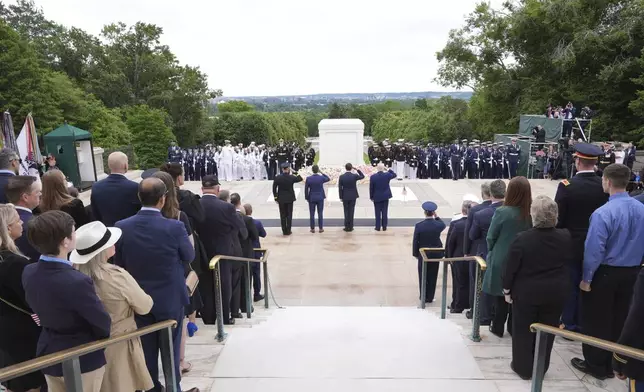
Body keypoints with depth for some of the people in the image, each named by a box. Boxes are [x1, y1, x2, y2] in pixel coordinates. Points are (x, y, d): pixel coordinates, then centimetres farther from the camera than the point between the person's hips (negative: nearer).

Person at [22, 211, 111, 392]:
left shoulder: (28, 272, -11)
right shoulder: (77, 282, -33)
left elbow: (37, 307, 6)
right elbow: (103, 324, -20)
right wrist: (99, 343, 1)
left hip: (48, 355, 6)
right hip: (83, 360, -6)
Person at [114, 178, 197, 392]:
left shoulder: (121, 227, -12)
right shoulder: (175, 227, -22)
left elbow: (118, 263, 0)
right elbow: (189, 256, -6)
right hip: (170, 298, -3)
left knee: (146, 348, 18)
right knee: (171, 347, 14)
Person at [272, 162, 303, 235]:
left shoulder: (277, 178, -9)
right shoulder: (291, 177, -12)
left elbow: (274, 189, -4)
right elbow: (300, 179, 6)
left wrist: (275, 198, 6)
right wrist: (295, 172, 1)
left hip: (281, 199, 1)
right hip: (290, 199, -1)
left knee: (282, 215, 9)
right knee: (289, 215, 8)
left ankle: (284, 231, 13)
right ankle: (288, 231, 11)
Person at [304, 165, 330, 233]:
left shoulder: (308, 178, -9)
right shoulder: (321, 177, -9)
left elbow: (306, 189, -4)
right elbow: (328, 179, 14)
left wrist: (307, 197, 7)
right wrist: (321, 172, 10)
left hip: (311, 198, 0)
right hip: (320, 198, 0)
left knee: (312, 214, 6)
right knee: (320, 214, 6)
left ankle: (312, 228, 9)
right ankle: (321, 228, 10)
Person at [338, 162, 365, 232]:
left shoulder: (341, 176, -8)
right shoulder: (354, 176, -10)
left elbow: (340, 188, -5)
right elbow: (362, 176, 10)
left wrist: (341, 197, 3)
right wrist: (357, 169, 6)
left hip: (345, 197, 0)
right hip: (353, 196, 0)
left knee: (346, 212, 8)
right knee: (351, 212, 5)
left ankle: (347, 227, 10)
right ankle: (350, 227, 8)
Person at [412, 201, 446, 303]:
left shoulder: (419, 225, -17)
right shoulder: (438, 225, -13)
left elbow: (415, 241, -10)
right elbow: (443, 225, 15)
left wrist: (415, 254, 3)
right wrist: (436, 217, 8)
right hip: (435, 254, 1)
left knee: (423, 276, 14)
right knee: (432, 276, 12)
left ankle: (423, 296, 22)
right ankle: (430, 297, 19)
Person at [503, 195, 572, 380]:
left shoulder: (522, 239, -20)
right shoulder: (566, 237, -9)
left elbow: (510, 268, -13)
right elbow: (568, 262, 9)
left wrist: (507, 289, -1)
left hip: (526, 292, -3)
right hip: (556, 292, 3)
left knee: (523, 330, 12)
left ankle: (523, 367, 22)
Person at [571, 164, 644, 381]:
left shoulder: (603, 213, -24)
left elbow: (594, 250, -22)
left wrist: (586, 278, -11)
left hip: (605, 272, -6)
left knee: (597, 319, 9)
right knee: (620, 318, 19)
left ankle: (596, 364, 22)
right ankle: (613, 363, 33)